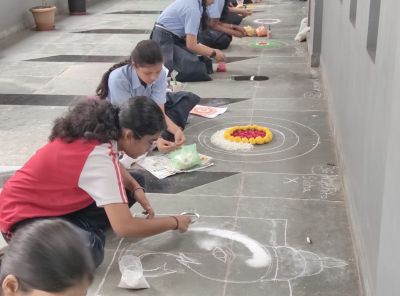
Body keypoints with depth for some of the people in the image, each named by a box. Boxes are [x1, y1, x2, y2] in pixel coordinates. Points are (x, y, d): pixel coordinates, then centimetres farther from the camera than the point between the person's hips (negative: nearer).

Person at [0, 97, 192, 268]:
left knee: (136, 183, 4)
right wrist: (174, 223, -20)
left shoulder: (100, 130, -6)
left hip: (57, 202, 9)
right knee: (89, 251, -38)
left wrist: (136, 189, -4)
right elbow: (124, 227, -36)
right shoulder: (99, 157, -31)